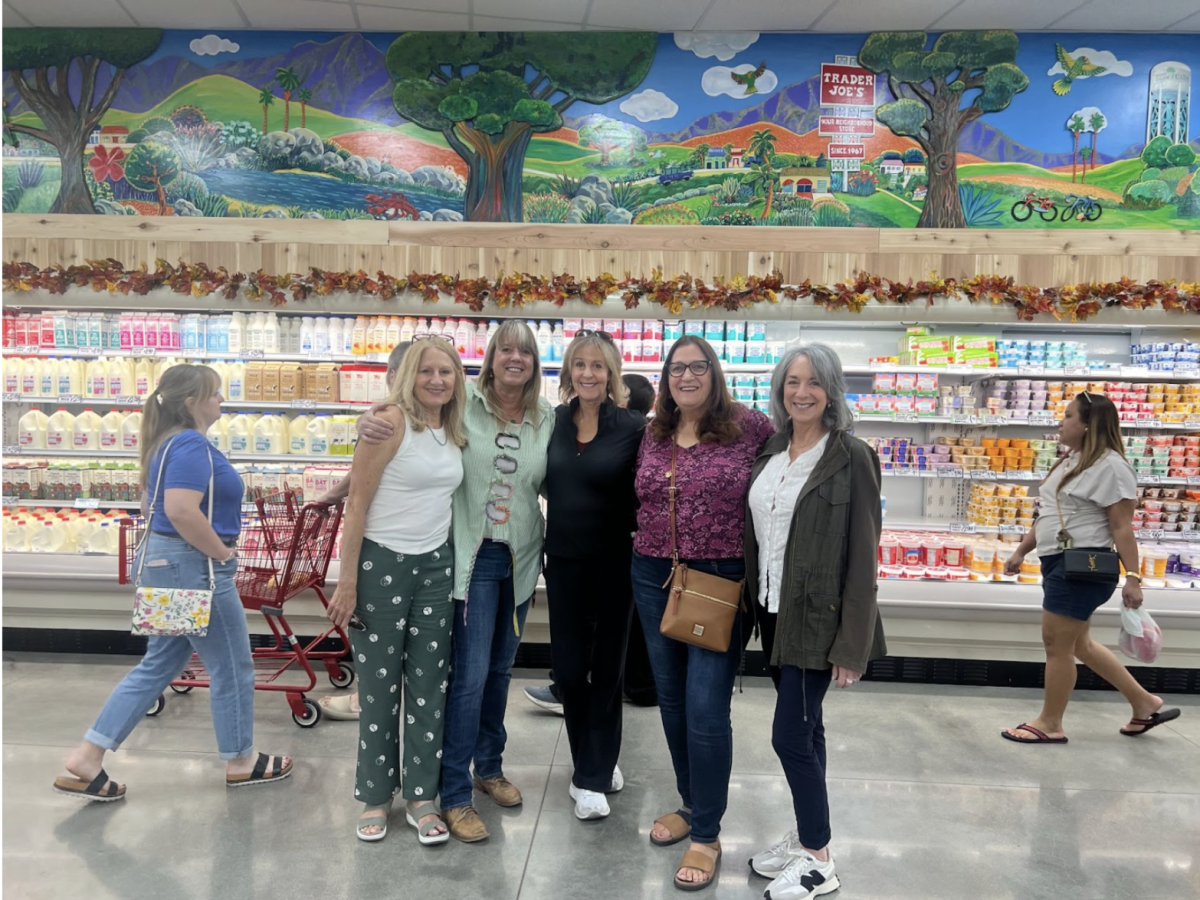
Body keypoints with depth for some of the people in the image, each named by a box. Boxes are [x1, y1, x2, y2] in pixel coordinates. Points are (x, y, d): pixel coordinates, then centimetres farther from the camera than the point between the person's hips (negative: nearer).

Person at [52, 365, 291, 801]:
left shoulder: (170, 442, 13)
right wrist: (222, 552, -19)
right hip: (192, 566, -10)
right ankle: (241, 762, 21)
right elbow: (182, 510, -31)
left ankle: (86, 759, 17)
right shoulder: (192, 445, -19)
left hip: (162, 560, 10)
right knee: (232, 667, 5)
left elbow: (150, 504, 22)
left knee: (159, 664, 16)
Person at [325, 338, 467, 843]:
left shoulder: (455, 433, 6)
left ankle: (421, 797, 23)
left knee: (428, 686, 10)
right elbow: (357, 504, -13)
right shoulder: (390, 422, -13)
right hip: (381, 563, -5)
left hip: (435, 566, 6)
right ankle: (376, 797, 24)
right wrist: (347, 583, -14)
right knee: (379, 686, 7)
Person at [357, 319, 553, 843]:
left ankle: (489, 766, 37)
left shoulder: (547, 420, 1)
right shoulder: (462, 404, -10)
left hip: (521, 558, 5)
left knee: (500, 668, 18)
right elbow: (405, 419, -4)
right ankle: (454, 795, 10)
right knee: (470, 674, -4)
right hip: (473, 556, -4)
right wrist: (369, 425, -25)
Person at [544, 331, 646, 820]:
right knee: (568, 667, 8)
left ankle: (591, 777, 20)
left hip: (613, 563, -3)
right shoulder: (553, 422, 2)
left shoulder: (633, 426, -9)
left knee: (605, 668, 7)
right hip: (563, 561, 4)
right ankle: (599, 762, 28)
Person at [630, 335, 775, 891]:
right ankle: (691, 803, 36)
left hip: (722, 580, -5)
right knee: (671, 699, 15)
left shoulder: (750, 427, -8)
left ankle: (706, 834, 13)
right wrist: (653, 547, 11)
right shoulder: (653, 435, 6)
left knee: (705, 708, -4)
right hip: (655, 578, 5)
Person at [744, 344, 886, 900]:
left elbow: (862, 556, -13)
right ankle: (806, 837, 31)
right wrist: (755, 606, 7)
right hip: (775, 613, 6)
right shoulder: (772, 453, 8)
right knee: (804, 730, 17)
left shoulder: (851, 458, -11)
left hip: (817, 618, -6)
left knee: (791, 735, -3)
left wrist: (852, 646, -15)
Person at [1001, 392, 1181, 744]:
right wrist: (1021, 551, 23)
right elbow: (1049, 516, 22)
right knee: (1078, 643, 18)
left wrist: (1132, 577, -20)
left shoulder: (1109, 466, -14)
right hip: (1059, 564, 10)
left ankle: (1050, 724, 12)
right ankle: (1145, 704, 31)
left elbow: (1122, 527, -17)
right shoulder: (1070, 462, 15)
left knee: (1057, 643, -2)